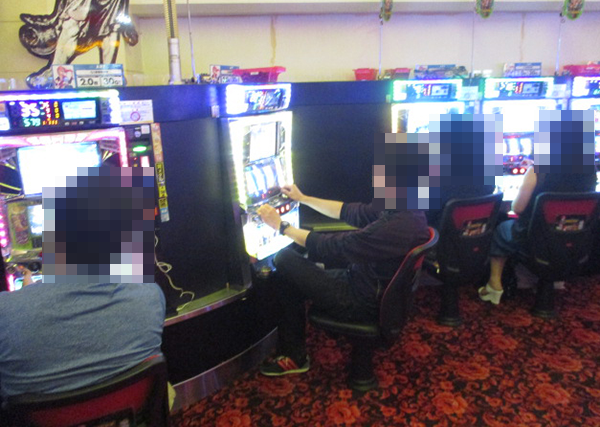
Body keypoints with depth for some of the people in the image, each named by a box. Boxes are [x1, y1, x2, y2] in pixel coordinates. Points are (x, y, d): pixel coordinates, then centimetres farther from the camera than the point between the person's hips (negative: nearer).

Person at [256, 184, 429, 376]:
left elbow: (330, 247, -24)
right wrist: (303, 198, 13)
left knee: (285, 261, -6)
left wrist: (281, 226, -13)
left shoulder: (394, 227, -31)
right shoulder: (406, 211, -3)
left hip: (363, 303, -9)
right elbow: (350, 212, 8)